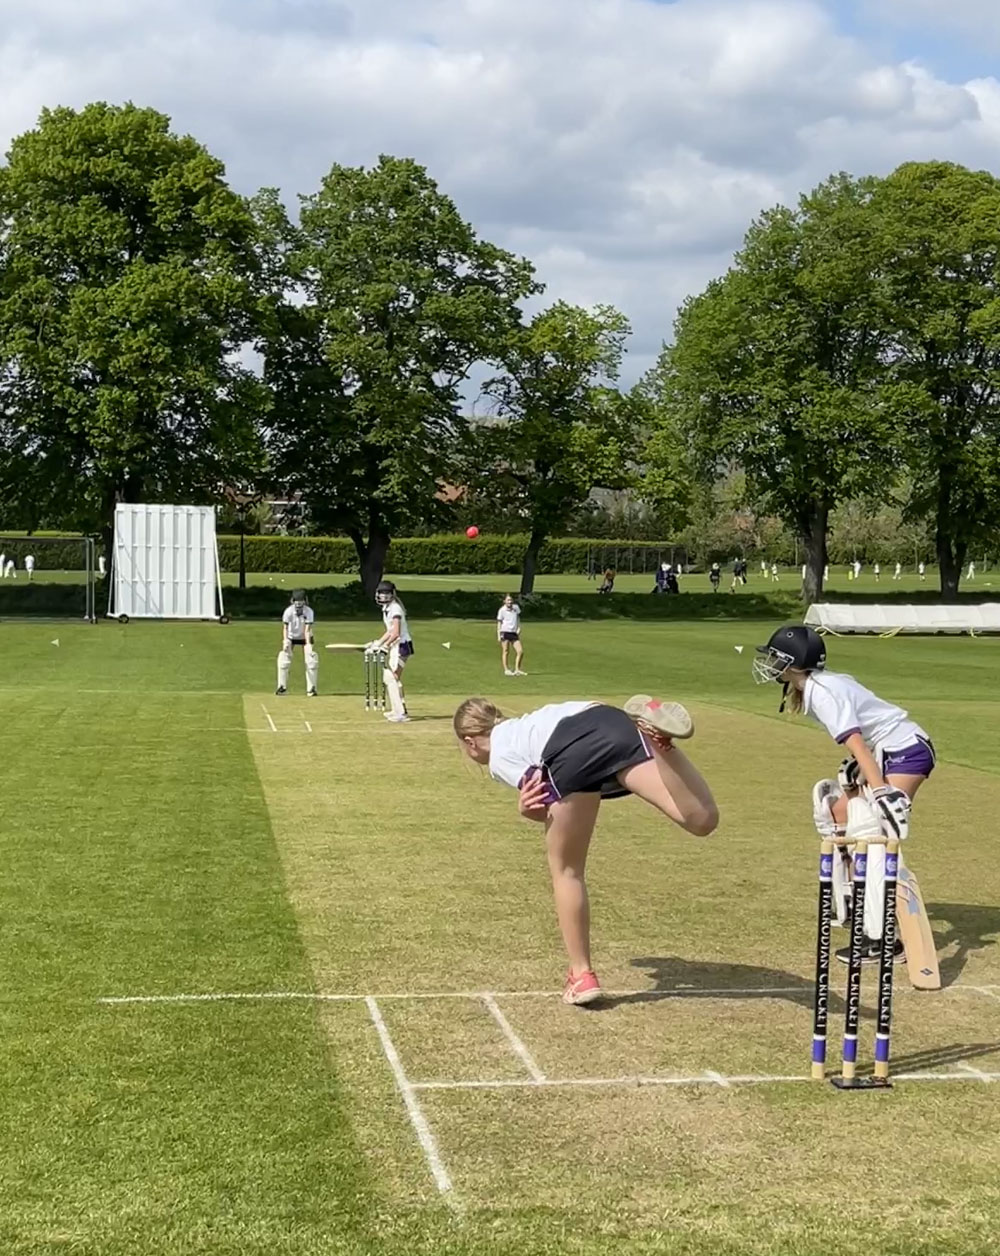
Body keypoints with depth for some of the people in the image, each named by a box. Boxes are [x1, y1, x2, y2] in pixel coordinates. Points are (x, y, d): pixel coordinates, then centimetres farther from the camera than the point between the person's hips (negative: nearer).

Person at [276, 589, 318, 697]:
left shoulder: (309, 612, -26)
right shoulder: (288, 611, -26)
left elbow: (307, 630, -30)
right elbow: (285, 628, -27)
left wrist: (308, 645, -41)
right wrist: (285, 642, -43)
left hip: (305, 638, 0)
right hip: (291, 637, 0)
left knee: (312, 660, -12)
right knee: (283, 658, -13)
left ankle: (311, 688, -4)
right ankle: (282, 686, -1)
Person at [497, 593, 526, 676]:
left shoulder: (516, 607, 8)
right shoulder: (502, 610, -4)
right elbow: (499, 622, -1)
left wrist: (519, 628, 4)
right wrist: (499, 635, -8)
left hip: (514, 633, 5)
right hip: (505, 632, -5)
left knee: (520, 651, -2)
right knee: (506, 652, -2)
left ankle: (517, 670, 7)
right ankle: (506, 670, 4)